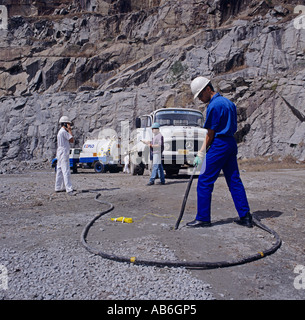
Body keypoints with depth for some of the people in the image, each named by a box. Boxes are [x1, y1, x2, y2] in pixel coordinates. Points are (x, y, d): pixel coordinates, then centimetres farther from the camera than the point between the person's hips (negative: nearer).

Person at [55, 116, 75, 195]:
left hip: (60, 153, 11)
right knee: (66, 171, -16)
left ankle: (58, 187, 22)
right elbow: (72, 140, -13)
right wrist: (70, 130, -6)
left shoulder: (60, 132, 19)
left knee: (60, 171, 14)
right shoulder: (64, 131, -13)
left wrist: (68, 131, 16)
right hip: (63, 153, -11)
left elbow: (69, 141, 20)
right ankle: (69, 189, -20)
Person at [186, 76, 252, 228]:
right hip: (231, 143, 10)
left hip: (219, 145, -9)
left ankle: (203, 218, 5)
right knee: (234, 180, 12)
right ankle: (245, 216, 16)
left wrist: (201, 154, -4)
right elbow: (233, 127, 17)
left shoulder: (214, 105, -12)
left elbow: (210, 134, -12)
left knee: (204, 182, -2)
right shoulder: (228, 102, 16)